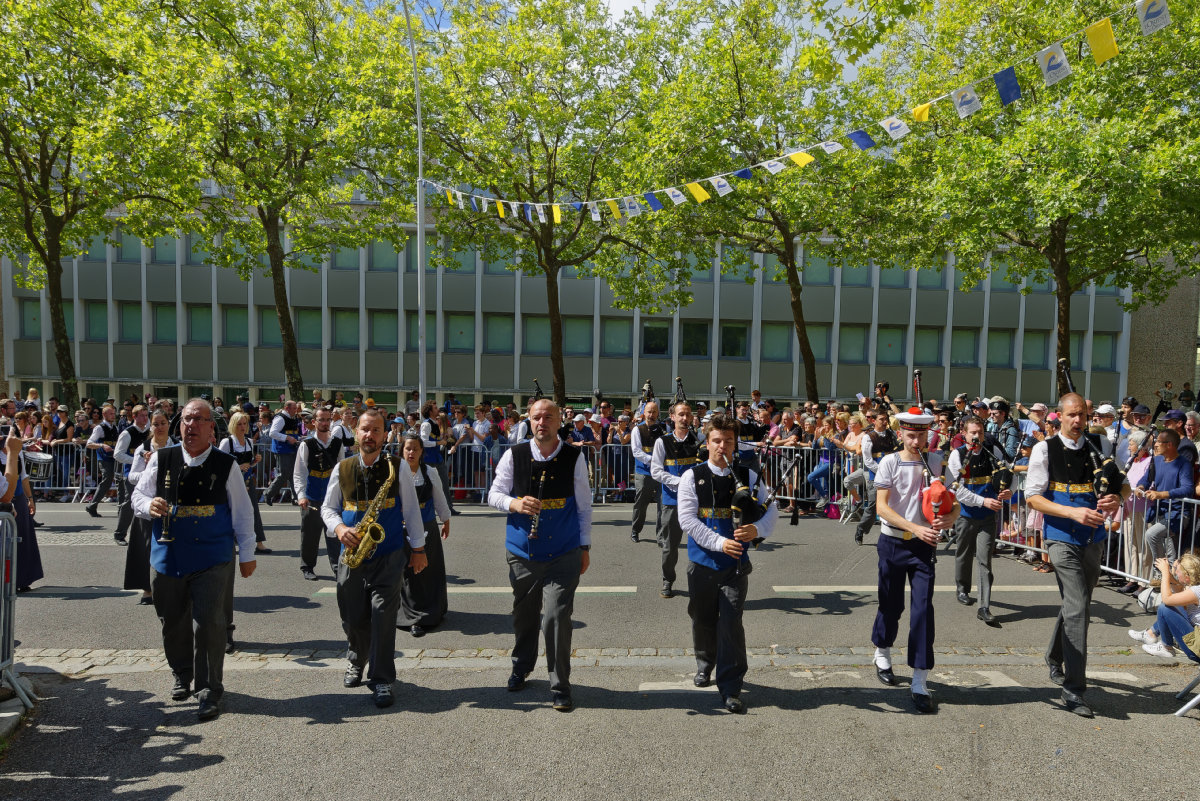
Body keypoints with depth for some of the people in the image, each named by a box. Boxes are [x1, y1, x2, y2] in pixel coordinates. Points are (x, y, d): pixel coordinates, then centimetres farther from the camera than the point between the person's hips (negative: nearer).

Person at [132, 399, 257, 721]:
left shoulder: (226, 465, -2)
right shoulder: (161, 459, 2)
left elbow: (242, 511, 3)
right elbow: (138, 496, 10)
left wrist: (247, 554, 5)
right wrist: (148, 506, -15)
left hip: (212, 559, -3)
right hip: (168, 557, 3)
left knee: (208, 624, -6)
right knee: (173, 623, 16)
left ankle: (209, 692, 9)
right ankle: (182, 676, 41)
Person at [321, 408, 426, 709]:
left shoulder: (398, 467, -1)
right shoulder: (342, 469, 5)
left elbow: (411, 509, 3)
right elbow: (328, 508, 12)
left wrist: (418, 548, 3)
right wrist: (339, 529, -9)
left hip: (389, 555, -2)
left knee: (383, 614, -9)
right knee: (353, 619, 11)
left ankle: (382, 680, 4)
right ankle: (357, 661, 40)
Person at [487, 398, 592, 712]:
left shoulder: (574, 458, -2)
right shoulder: (514, 455, -1)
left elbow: (583, 506, 5)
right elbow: (494, 494, 4)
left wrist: (585, 546, 5)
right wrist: (515, 503, -18)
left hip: (563, 554, -2)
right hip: (523, 552, 2)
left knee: (557, 617, -7)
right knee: (524, 614, 16)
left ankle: (560, 686, 11)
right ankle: (521, 667, 43)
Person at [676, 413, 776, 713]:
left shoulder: (748, 476, 2)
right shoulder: (692, 477, -2)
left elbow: (770, 510, 0)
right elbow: (687, 519, -10)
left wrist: (757, 529, -22)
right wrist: (719, 543, -19)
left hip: (736, 563, 0)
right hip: (702, 561, 1)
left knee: (731, 623, -5)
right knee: (703, 619, 16)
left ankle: (731, 688, 7)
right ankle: (705, 663, 45)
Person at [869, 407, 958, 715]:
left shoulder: (935, 465, 2)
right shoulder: (890, 462, -5)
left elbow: (954, 505, 5)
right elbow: (881, 506, -11)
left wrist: (946, 520, -18)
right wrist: (915, 528, -22)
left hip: (923, 545, 1)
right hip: (893, 542, -1)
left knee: (923, 608, -6)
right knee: (891, 604, 11)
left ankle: (920, 681, 1)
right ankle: (882, 653, 38)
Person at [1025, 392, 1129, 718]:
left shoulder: (1100, 444, 6)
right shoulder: (1045, 449, -6)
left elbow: (1124, 483, 12)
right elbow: (1033, 497, -8)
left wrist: (1117, 497, -12)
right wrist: (1073, 512, -21)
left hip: (1093, 537, 5)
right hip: (1062, 538, -5)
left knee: (1076, 605, 18)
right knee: (1078, 609, -12)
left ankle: (1054, 658, 42)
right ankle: (1073, 689, -3)